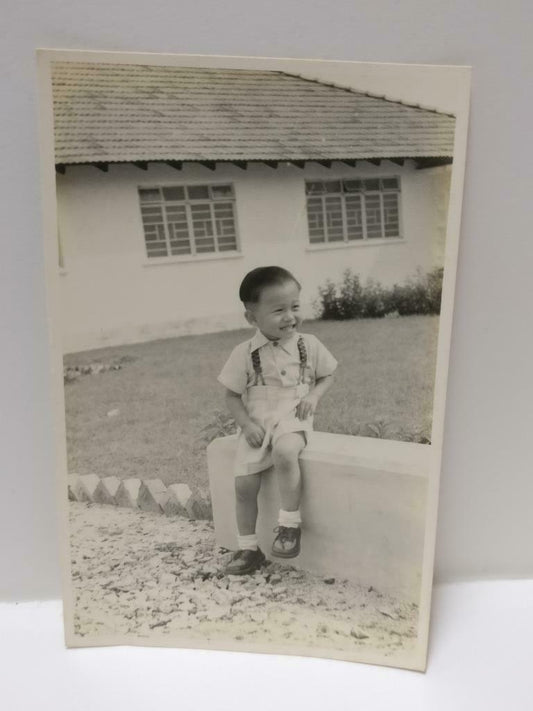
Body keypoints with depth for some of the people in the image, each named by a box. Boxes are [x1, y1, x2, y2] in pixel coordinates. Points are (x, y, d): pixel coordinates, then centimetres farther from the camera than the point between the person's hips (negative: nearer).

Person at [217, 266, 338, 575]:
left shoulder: (309, 345, -1)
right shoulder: (244, 354, -4)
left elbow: (328, 375, 12)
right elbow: (232, 394, 3)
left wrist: (314, 395, -8)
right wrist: (247, 424, -12)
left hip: (293, 420, -2)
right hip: (257, 425, 2)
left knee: (285, 452, -35)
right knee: (244, 483, -7)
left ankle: (290, 523, -17)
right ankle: (249, 549, 14)